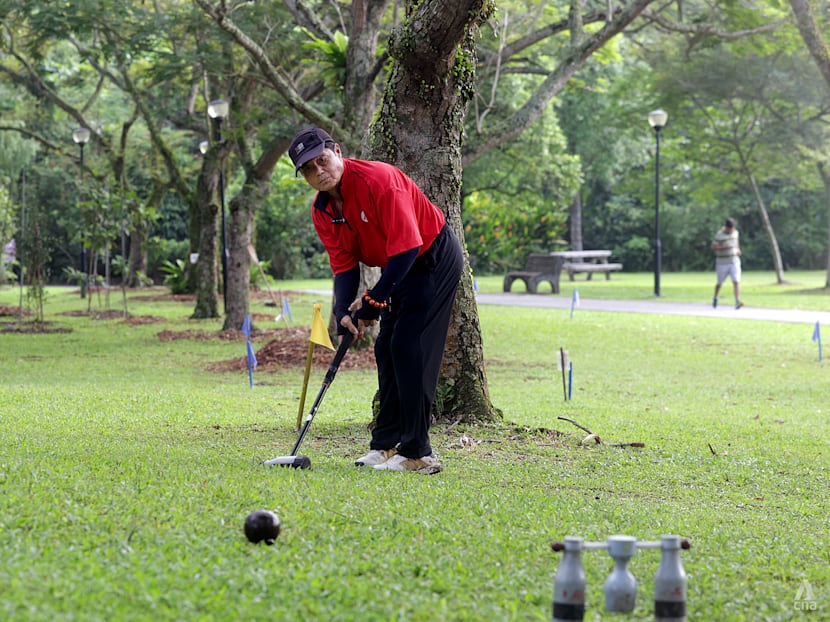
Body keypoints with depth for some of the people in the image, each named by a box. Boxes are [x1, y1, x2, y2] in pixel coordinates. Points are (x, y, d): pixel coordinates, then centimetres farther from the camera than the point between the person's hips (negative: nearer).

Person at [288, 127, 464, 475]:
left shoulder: (378, 179, -28)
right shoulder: (322, 211, -3)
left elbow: (406, 247, -29)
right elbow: (344, 266, -2)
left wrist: (374, 301, -27)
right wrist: (344, 314, -19)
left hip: (436, 259, -9)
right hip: (400, 268, 9)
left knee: (410, 350, -15)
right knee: (387, 350, 8)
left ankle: (417, 453, -13)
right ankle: (386, 445, 17)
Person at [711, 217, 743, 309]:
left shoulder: (735, 232, 8)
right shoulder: (719, 235, -11)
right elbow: (713, 247, -15)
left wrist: (738, 249, 13)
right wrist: (725, 247, -25)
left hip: (734, 262, 4)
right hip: (722, 263, -4)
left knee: (736, 281, -12)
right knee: (720, 282, 9)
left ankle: (737, 302, -20)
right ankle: (715, 297, 37)